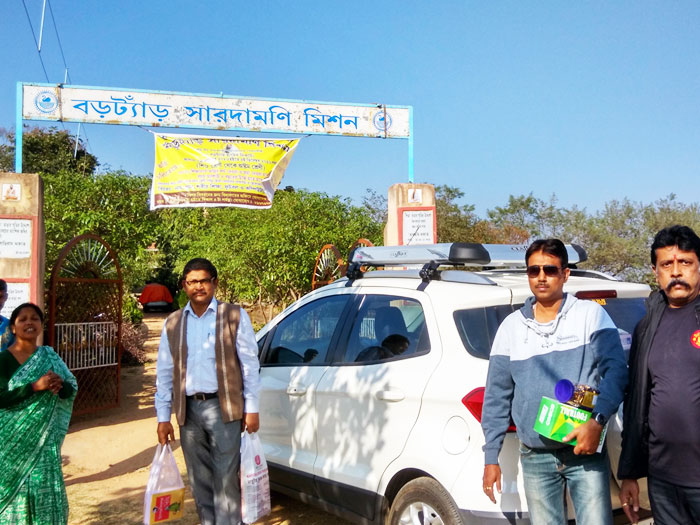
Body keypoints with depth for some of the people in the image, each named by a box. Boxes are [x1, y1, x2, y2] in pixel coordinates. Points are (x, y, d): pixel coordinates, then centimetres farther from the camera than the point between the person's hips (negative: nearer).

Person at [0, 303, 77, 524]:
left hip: (44, 438, 4)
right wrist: (36, 386, -24)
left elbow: (72, 387, 4)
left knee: (46, 489, 4)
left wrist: (59, 386, -19)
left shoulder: (49, 356, 7)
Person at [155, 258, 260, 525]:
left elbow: (249, 364, -1)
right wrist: (163, 417, 6)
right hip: (189, 410, 4)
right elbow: (164, 373, 11)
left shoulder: (234, 316, 1)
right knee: (200, 482, 12)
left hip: (224, 408, -4)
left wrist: (251, 409, -5)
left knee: (225, 479, -4)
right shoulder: (173, 323, 10)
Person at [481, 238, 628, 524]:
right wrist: (491, 457, 6)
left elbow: (616, 369, -9)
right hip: (535, 457, 3)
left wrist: (597, 420, -24)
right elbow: (497, 397, 9)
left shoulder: (590, 314, 1)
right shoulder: (511, 327, 7)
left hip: (586, 450, -2)